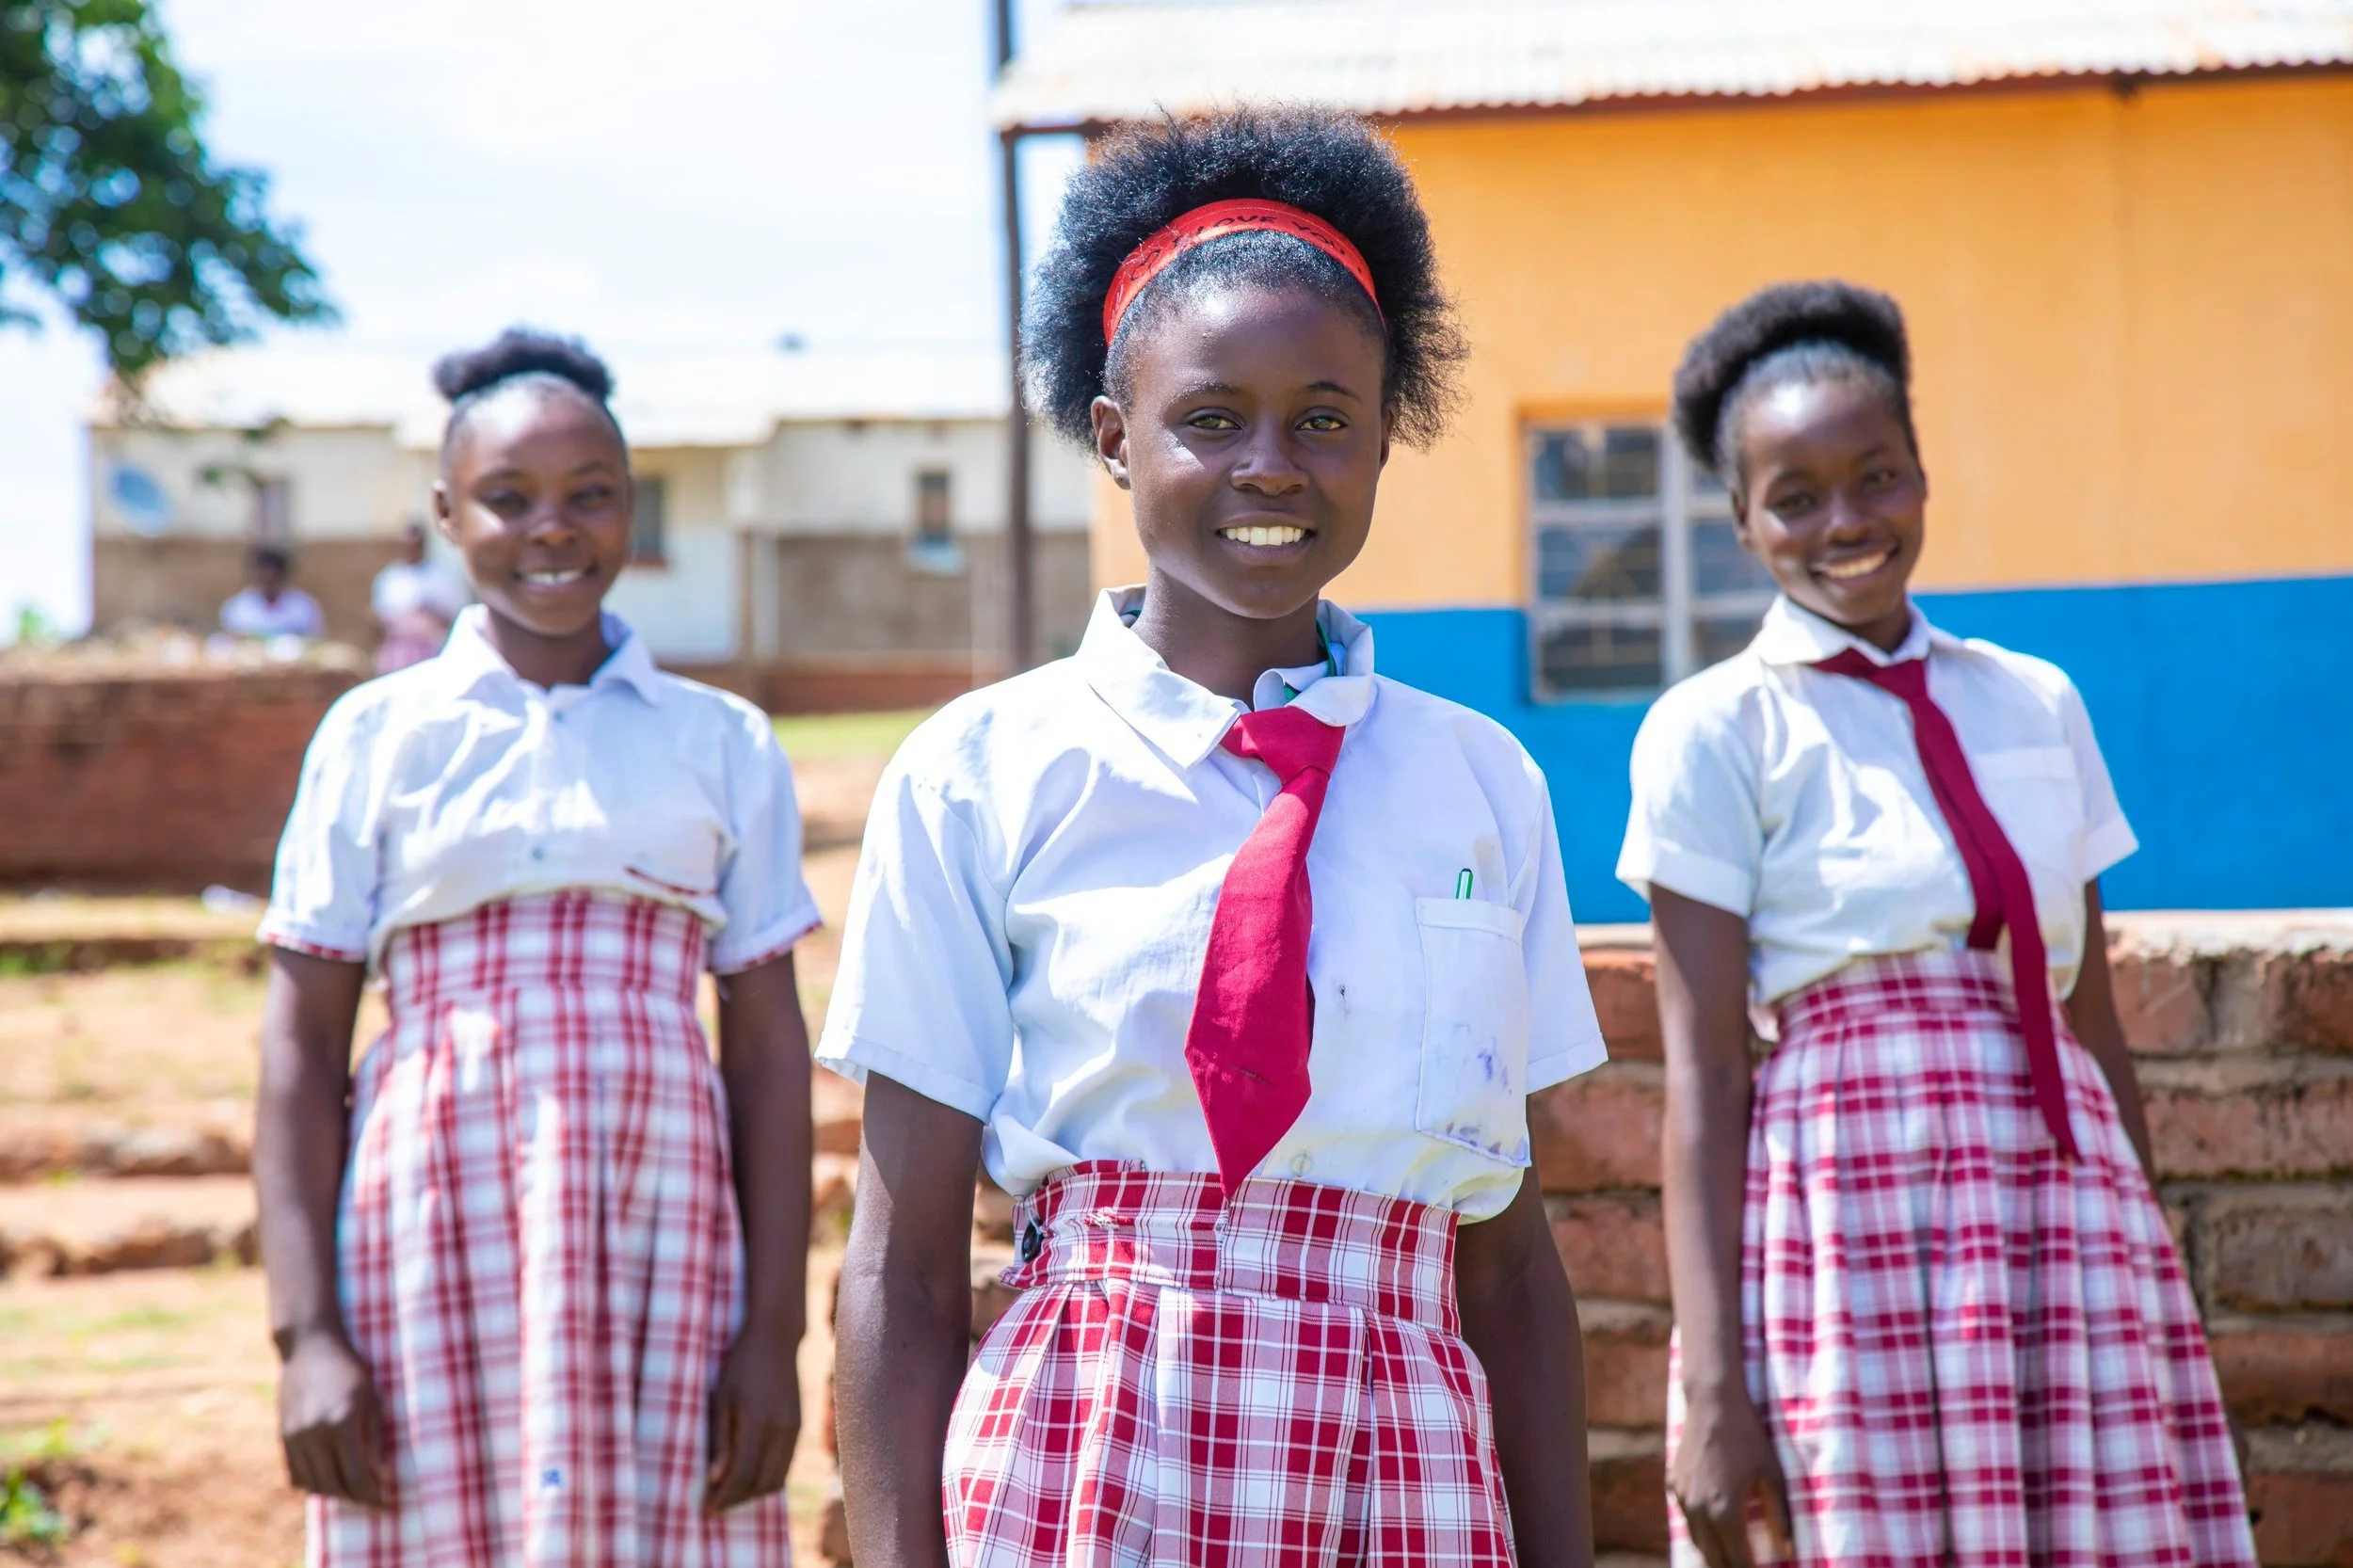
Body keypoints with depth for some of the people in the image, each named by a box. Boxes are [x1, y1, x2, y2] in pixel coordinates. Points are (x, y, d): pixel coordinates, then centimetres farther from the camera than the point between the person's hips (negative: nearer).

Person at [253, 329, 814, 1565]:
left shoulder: (721, 744, 9)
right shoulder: (375, 738, 6)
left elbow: (769, 1051, 7)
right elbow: (301, 1047, 4)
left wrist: (774, 1330, 1)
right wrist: (305, 1331, -3)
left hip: (659, 1232, 1)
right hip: (434, 1227, 0)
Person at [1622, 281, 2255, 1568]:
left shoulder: (2038, 706, 13)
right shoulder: (1716, 731, 0)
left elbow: (2092, 1024, 15)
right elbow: (1702, 1074, -6)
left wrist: (2158, 1280, 13)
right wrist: (1710, 1387, -12)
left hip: (2076, 1213, 4)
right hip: (1853, 1223, -4)